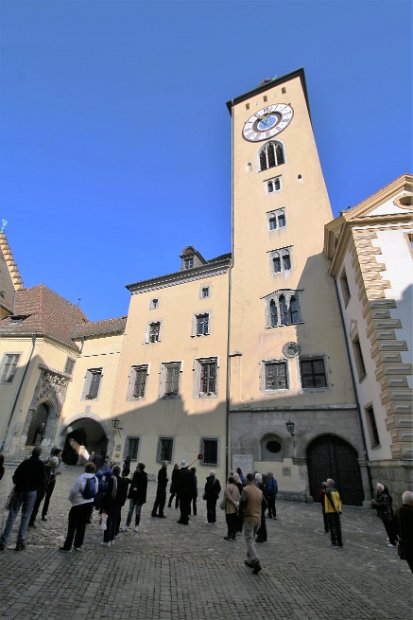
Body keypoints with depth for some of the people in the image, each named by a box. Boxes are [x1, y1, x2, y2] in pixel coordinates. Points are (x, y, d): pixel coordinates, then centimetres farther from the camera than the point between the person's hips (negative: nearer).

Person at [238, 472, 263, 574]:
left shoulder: (246, 489, -15)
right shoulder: (260, 491, 4)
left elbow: (242, 503, -14)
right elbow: (263, 505, 10)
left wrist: (241, 513, 3)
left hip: (249, 518, -6)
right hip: (258, 518, 6)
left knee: (249, 540, 1)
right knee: (252, 539, 20)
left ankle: (256, 562, -9)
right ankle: (250, 560, 29)